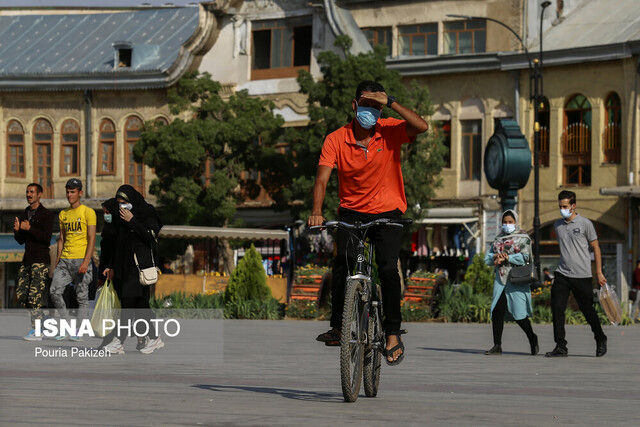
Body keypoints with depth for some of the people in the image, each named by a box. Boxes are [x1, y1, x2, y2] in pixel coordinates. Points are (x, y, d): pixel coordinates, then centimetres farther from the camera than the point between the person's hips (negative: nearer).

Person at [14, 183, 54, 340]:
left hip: (40, 260, -8)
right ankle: (45, 321, 17)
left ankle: (36, 331, -8)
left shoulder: (46, 214, -5)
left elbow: (47, 238, -15)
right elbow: (21, 240, 17)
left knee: (34, 296, -12)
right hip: (27, 260, 8)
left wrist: (29, 228, -21)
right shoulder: (24, 214, 17)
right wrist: (17, 230, -4)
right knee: (21, 296, 3)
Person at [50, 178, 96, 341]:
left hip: (81, 259, -5)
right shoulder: (63, 214, 16)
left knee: (82, 296, -3)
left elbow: (92, 239, -9)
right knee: (55, 291, -8)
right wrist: (57, 262, 13)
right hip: (65, 260, 5)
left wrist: (86, 261, -19)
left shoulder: (88, 212, -3)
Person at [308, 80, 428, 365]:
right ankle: (337, 327, -5)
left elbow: (421, 127, -25)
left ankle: (393, 334, -7)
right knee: (341, 264, -20)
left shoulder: (390, 131, -7)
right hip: (352, 212, 1)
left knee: (388, 268, -19)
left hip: (387, 213, -1)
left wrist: (390, 102, -27)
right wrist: (316, 212, -32)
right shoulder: (336, 140, -7)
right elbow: (322, 179, -15)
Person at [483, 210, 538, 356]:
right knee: (497, 312, -5)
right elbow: (487, 258, 15)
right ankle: (497, 346, -3)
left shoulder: (523, 238, 2)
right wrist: (495, 256, -6)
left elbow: (524, 257, -12)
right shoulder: (499, 238, 19)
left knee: (519, 314, -5)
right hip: (501, 279, 5)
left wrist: (506, 258, -13)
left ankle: (532, 339, 17)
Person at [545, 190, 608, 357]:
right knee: (557, 309, -7)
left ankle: (600, 340, 25)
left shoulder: (585, 223, -3)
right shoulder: (557, 225, 11)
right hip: (562, 274, 4)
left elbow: (596, 248, 1)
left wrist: (599, 273, -1)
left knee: (588, 310, 4)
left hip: (582, 275, -4)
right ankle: (561, 347, -3)